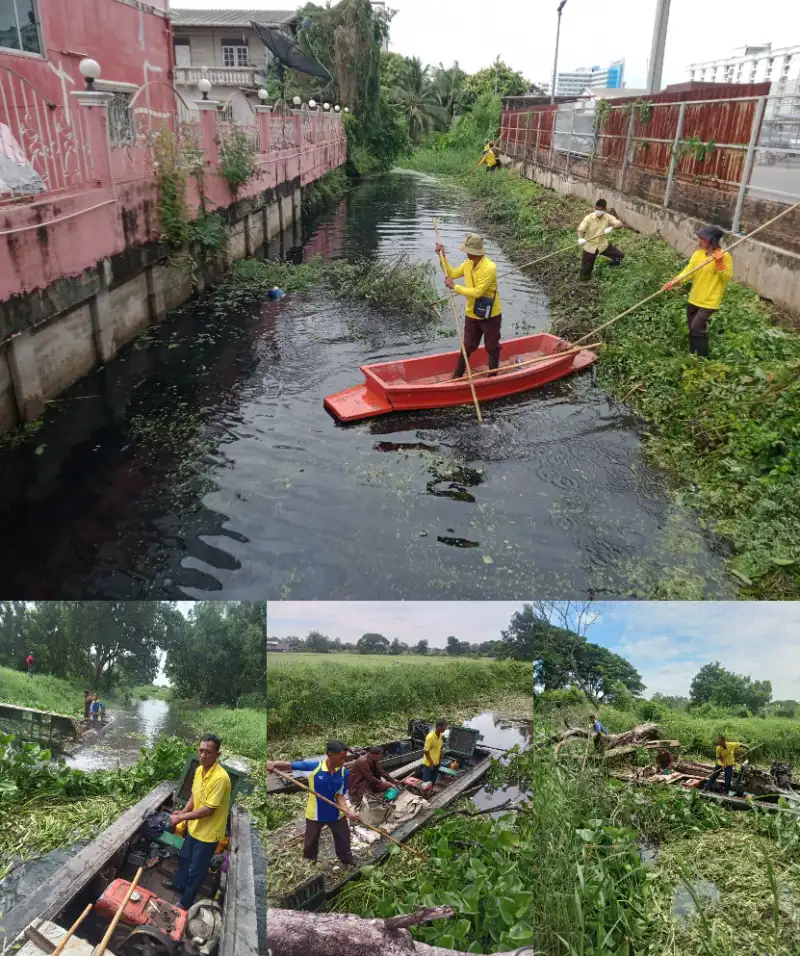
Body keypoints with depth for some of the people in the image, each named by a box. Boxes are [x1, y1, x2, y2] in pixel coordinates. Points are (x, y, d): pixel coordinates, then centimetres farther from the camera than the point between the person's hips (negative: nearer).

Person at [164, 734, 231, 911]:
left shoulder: (220, 778, -33)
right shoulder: (199, 770, -5)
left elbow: (208, 810, -29)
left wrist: (181, 817, -24)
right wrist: (184, 812, -5)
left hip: (208, 832, -8)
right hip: (194, 826, 8)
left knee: (197, 869, 11)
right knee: (184, 857, 29)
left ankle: (185, 902, 31)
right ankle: (179, 884, 53)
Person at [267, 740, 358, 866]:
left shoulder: (345, 773, -17)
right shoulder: (313, 766, -25)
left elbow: (340, 795, -13)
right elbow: (288, 765, -23)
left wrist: (347, 812, -30)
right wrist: (274, 763, -43)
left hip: (337, 814, 1)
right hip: (315, 814, -1)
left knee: (344, 846, 17)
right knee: (310, 845, 22)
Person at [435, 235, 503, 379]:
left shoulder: (489, 267, -25)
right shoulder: (468, 264, -1)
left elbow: (478, 292, -29)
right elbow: (452, 274, 12)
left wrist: (455, 287, -24)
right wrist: (443, 256, 1)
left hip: (490, 316, -6)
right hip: (472, 314, 6)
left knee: (492, 347, 12)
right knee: (467, 347, 15)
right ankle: (457, 376, 24)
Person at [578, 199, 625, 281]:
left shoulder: (608, 217, -12)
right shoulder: (588, 218, -19)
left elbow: (620, 224, -21)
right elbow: (580, 229, -30)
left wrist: (611, 227, -43)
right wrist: (580, 238, -52)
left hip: (603, 245, 3)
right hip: (590, 246, -3)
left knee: (620, 256, 6)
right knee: (586, 268, 5)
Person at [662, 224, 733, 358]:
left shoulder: (725, 256, -12)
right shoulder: (698, 254, 2)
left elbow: (728, 277, -14)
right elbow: (688, 271, -8)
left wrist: (719, 263, -26)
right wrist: (673, 282, -24)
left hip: (710, 300, -6)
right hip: (694, 298, 6)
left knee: (696, 327, -13)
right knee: (692, 328, 15)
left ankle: (703, 358, -1)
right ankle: (693, 355, 32)